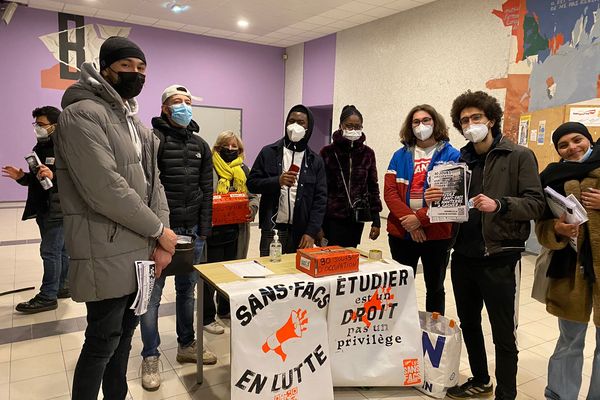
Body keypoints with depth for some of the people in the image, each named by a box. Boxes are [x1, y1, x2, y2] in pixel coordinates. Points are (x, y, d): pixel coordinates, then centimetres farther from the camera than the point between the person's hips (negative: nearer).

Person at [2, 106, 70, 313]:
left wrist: (53, 177, -35)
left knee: (50, 251, -5)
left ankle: (47, 296, 3)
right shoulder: (39, 148, 15)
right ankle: (62, 287, 25)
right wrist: (21, 177, 5)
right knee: (60, 250, 15)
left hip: (58, 210, -9)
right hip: (44, 209, 9)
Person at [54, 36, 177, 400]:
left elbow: (153, 181, 11)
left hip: (138, 251, 8)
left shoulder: (137, 123, 14)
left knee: (124, 333, 19)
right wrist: (159, 230, -14)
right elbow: (105, 190, -23)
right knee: (103, 341, 5)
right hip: (107, 254, -8)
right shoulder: (82, 114, -13)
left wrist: (159, 241, -1)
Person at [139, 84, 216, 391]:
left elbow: (206, 190, 10)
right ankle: (150, 357, 17)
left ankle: (186, 345, 30)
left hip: (192, 230, 5)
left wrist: (203, 230, 4)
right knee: (153, 293, 3)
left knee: (187, 290, 15)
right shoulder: (154, 139, -4)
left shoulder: (200, 145, 12)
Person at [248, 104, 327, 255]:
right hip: (272, 229, -1)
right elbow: (252, 183, 3)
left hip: (301, 232, 1)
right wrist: (277, 181, -15)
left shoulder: (315, 161, 5)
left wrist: (311, 232, -9)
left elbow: (320, 199, 1)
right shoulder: (269, 152, 3)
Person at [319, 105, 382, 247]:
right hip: (332, 218, -2)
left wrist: (376, 221, 4)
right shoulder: (327, 152, -3)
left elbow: (373, 187, 7)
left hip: (357, 219, 2)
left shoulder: (367, 153, 4)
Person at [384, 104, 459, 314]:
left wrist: (420, 218, -18)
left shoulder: (451, 156, -1)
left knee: (435, 287, 14)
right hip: (401, 233, 3)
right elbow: (389, 192, -3)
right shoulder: (400, 156, 6)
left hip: (437, 234, -2)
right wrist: (408, 220, -17)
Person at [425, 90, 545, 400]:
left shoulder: (519, 156, -5)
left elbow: (536, 204, -12)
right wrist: (437, 200, -7)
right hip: (463, 257, 6)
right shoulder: (462, 160, 10)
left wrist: (499, 205, -28)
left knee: (503, 335, 7)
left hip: (499, 258, -5)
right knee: (469, 324, 19)